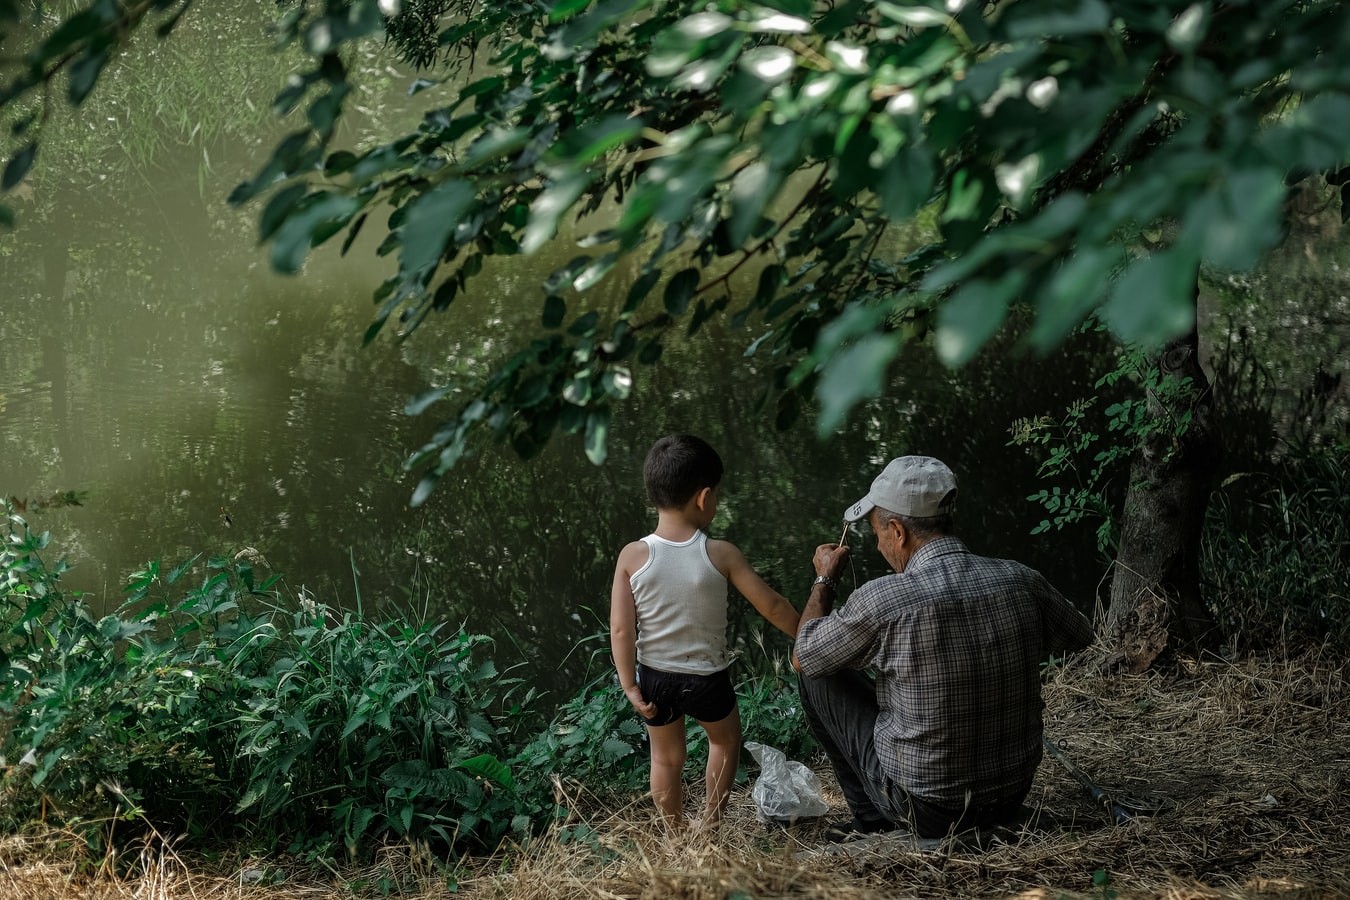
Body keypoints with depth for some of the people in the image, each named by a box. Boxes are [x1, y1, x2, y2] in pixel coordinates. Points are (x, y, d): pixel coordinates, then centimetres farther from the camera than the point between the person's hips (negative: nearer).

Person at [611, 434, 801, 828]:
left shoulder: (632, 556, -14)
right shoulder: (720, 555, -18)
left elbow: (620, 629, -13)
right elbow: (772, 606, -10)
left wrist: (630, 686, -4)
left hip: (655, 677, 1)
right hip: (707, 678, -1)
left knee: (667, 757, 23)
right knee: (726, 739, 29)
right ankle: (710, 821, 35)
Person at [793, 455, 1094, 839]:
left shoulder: (881, 600, -21)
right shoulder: (1021, 581, -9)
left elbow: (803, 657, -1)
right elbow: (1081, 636, 13)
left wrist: (824, 579, 14)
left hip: (925, 811, -5)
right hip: (1011, 803, 5)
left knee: (818, 674, 11)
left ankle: (874, 820, 18)